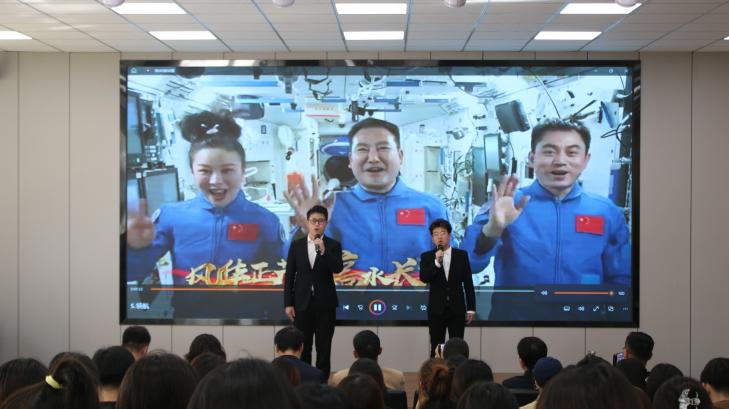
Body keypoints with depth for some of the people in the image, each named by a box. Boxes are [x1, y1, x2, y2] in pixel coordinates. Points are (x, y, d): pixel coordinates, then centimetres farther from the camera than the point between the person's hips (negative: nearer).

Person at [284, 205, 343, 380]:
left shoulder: (333, 245, 0)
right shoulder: (296, 245, 4)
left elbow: (337, 269, -16)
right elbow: (289, 276, 3)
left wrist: (323, 251, -29)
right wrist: (288, 304, -2)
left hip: (325, 303, -1)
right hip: (302, 303, 1)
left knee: (324, 348, 2)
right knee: (302, 348, 5)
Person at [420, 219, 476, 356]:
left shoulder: (462, 255, 3)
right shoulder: (426, 257, 2)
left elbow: (468, 283, 4)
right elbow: (424, 278, -13)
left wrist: (471, 308, 1)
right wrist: (436, 262, -25)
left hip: (457, 309, 0)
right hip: (436, 309, 0)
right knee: (436, 348, 2)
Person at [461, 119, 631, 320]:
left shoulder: (607, 213, -5)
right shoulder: (505, 206, -9)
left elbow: (620, 280, 4)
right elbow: (465, 267, -18)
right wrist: (491, 231, -35)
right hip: (511, 316, -1)